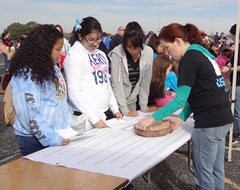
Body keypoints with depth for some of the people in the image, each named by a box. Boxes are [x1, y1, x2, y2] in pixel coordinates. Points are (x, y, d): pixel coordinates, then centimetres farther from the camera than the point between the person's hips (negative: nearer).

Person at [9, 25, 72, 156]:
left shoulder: (52, 69, 10)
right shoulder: (25, 76, -17)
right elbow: (29, 115, -22)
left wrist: (69, 124, 10)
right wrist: (52, 138, -25)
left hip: (61, 135, 8)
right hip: (35, 140, -7)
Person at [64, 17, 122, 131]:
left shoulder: (101, 54, 14)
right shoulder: (74, 55, -10)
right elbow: (75, 93, -15)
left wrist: (115, 109, 12)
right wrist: (94, 119, -17)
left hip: (106, 113, 7)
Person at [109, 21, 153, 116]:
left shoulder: (148, 53, -11)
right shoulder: (117, 54, -20)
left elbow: (145, 83, -4)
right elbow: (117, 85, -18)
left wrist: (143, 108, -2)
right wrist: (125, 111, -18)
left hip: (134, 101, 3)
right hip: (119, 101, -3)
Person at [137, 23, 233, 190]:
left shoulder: (189, 58, -14)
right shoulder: (201, 53, 14)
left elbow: (180, 99, -16)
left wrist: (153, 117, -10)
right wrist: (181, 118, 8)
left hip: (209, 123, -9)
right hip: (223, 119, 9)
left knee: (204, 172, 5)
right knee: (216, 169, 18)